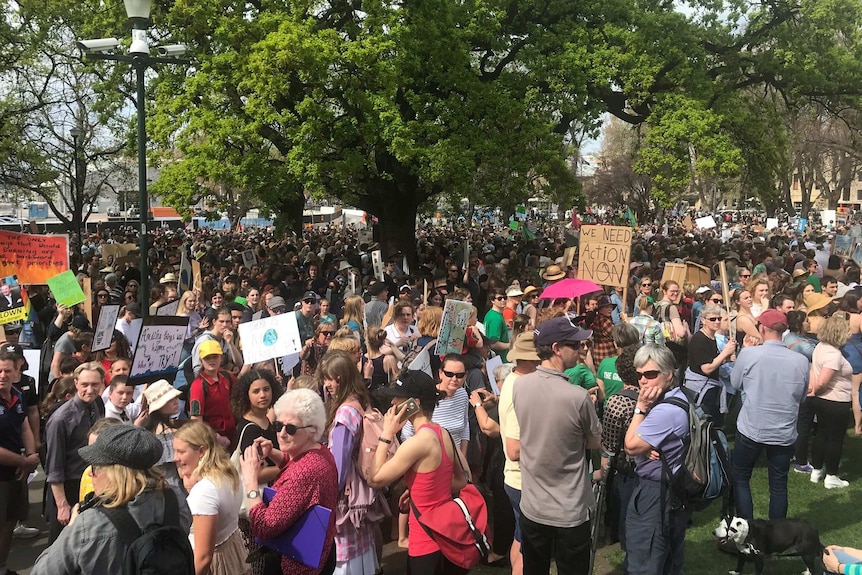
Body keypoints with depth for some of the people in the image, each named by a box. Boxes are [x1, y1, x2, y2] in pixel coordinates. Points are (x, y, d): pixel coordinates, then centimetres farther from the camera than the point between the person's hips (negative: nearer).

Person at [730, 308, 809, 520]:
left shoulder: (749, 354, -15)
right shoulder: (801, 361, -9)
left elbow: (735, 383, 2)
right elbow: (802, 396, 5)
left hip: (751, 430, -2)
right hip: (784, 434, 2)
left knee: (740, 479, 15)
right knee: (778, 485, 15)